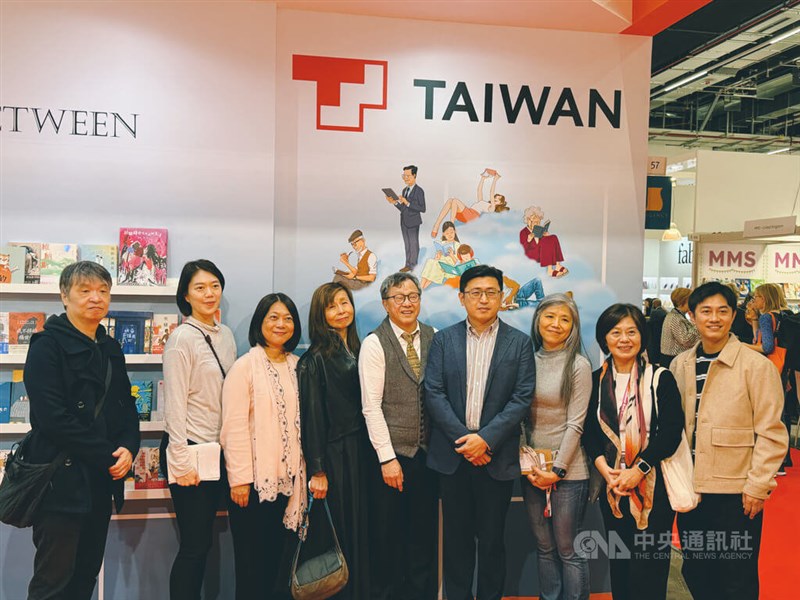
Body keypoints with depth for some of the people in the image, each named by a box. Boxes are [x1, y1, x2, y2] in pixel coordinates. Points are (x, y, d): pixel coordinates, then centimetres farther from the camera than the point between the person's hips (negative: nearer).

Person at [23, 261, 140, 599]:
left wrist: (128, 448, -6)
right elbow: (53, 418, -18)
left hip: (100, 481, 7)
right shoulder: (48, 345, -9)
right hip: (61, 481, -6)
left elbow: (125, 406, 14)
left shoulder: (110, 349, 13)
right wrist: (107, 457, -15)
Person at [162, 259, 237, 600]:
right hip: (190, 448, -7)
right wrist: (182, 462, -16)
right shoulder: (182, 337, -12)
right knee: (195, 544, 0)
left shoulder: (225, 336, 9)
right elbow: (174, 404, -15)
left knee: (203, 542, 14)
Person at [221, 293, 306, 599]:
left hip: (287, 478, 5)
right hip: (254, 479, -5)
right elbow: (234, 426, -11)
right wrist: (239, 479, -14)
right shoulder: (245, 366, -7)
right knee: (251, 562, 5)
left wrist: (306, 471, 7)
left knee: (276, 558, 13)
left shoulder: (297, 366, 9)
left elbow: (303, 422, 11)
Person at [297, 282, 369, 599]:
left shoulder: (357, 352, 10)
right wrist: (317, 471, -14)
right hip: (334, 456, -6)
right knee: (336, 534, 3)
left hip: (360, 452, 6)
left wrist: (371, 453, 8)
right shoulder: (315, 359, -10)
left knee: (359, 530, 13)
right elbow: (311, 416, -12)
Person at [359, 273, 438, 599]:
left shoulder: (433, 338, 4)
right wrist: (388, 458, -12)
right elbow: (371, 406, -11)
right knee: (387, 538, 8)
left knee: (425, 534, 14)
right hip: (391, 454, -3)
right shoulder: (375, 344, -8)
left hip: (428, 452, 4)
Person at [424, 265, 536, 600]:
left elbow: (522, 398, -5)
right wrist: (462, 439, -11)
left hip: (496, 456, -1)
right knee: (456, 536, 12)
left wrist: (486, 439, -14)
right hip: (452, 453, 1)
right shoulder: (443, 340, 4)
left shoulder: (519, 343, 1)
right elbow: (433, 394, -3)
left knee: (492, 537, 10)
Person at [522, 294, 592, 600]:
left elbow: (575, 423, -10)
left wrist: (557, 469, -12)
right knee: (544, 547, 14)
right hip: (532, 469, 5)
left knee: (567, 549, 4)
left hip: (567, 470, -4)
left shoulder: (578, 366, -8)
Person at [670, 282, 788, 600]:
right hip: (690, 490, 5)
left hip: (737, 494, -4)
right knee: (695, 574, 17)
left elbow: (772, 434, -8)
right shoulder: (680, 365, 5)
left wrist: (757, 487, -11)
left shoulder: (757, 365, -9)